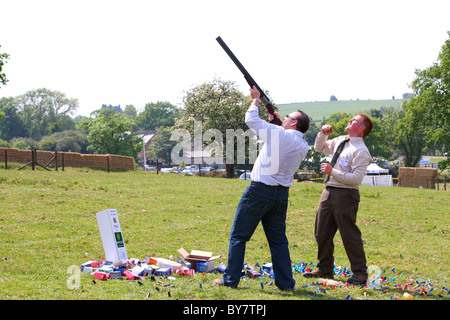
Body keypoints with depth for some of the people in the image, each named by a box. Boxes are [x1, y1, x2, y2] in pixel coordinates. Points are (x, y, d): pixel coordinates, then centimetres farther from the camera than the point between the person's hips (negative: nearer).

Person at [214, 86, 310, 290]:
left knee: (238, 236, 4)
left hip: (259, 191, -6)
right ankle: (286, 282, 13)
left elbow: (251, 119, -4)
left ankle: (230, 279, 7)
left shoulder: (279, 134, -13)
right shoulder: (303, 147, 6)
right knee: (278, 240, 14)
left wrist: (256, 99, 12)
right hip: (282, 194, 6)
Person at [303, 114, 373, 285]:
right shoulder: (340, 140, 14)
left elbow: (356, 178, -20)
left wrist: (333, 171, -19)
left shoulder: (361, 151, -12)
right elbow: (320, 147, 30)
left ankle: (360, 273, 6)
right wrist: (323, 133, 11)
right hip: (329, 192, 8)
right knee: (322, 232, 12)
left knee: (349, 234, -5)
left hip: (345, 194, -8)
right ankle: (325, 269, 24)